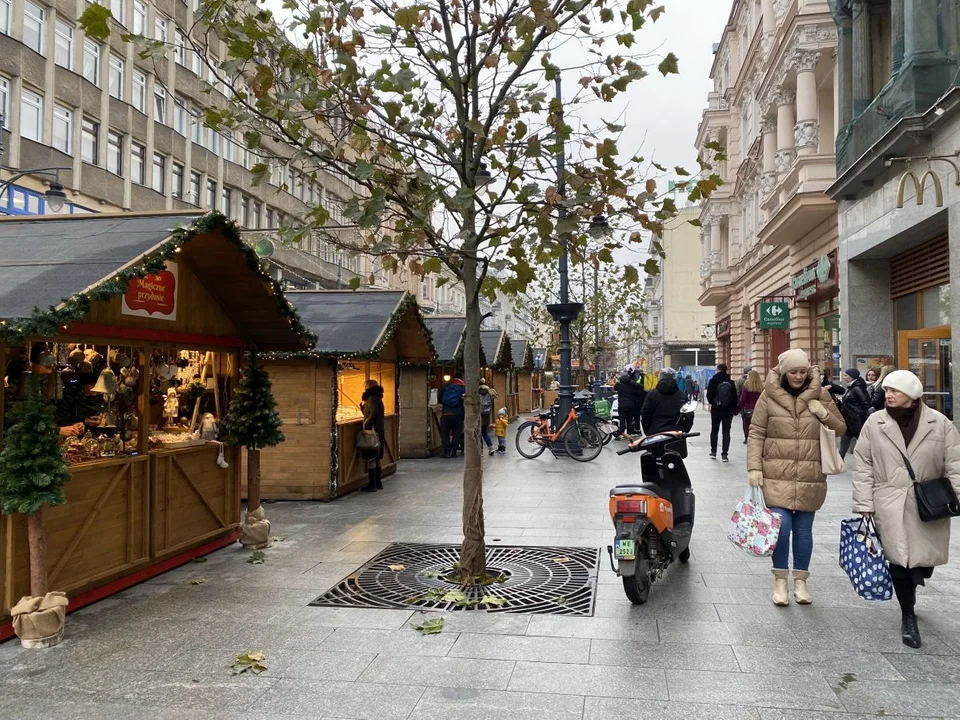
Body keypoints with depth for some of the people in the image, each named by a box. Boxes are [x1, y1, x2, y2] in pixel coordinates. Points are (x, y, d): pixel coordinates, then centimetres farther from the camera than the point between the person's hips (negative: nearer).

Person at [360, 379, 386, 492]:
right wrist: (363, 404, 10)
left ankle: (372, 485, -6)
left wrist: (366, 423, -16)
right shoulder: (377, 398, 17)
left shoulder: (372, 398, -12)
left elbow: (374, 413, -26)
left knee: (370, 459, -6)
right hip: (379, 432, 10)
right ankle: (378, 483, 20)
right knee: (376, 459, 15)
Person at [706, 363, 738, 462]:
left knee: (714, 430, 15)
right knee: (726, 431, 4)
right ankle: (724, 454, -1)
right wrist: (734, 408, 5)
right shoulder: (731, 383, -4)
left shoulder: (713, 381, -9)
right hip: (728, 410, 0)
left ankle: (713, 451, 19)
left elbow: (709, 396, -10)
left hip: (716, 409, 0)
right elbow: (735, 397, -5)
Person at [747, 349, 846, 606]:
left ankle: (800, 580, 25)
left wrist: (824, 414, -8)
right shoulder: (769, 396, -1)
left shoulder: (820, 395, 5)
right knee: (781, 525, -9)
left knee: (803, 528, 9)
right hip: (776, 475, -2)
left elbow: (841, 429, 12)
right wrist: (754, 467, -9)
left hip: (810, 477, 2)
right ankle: (780, 579, 10)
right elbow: (756, 433, -1)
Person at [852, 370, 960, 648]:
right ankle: (908, 617, 18)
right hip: (891, 507, -1)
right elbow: (863, 467, 0)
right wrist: (864, 504, -4)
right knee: (899, 560, -1)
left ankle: (910, 588, 44)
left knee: (925, 561, 8)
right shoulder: (874, 423, -1)